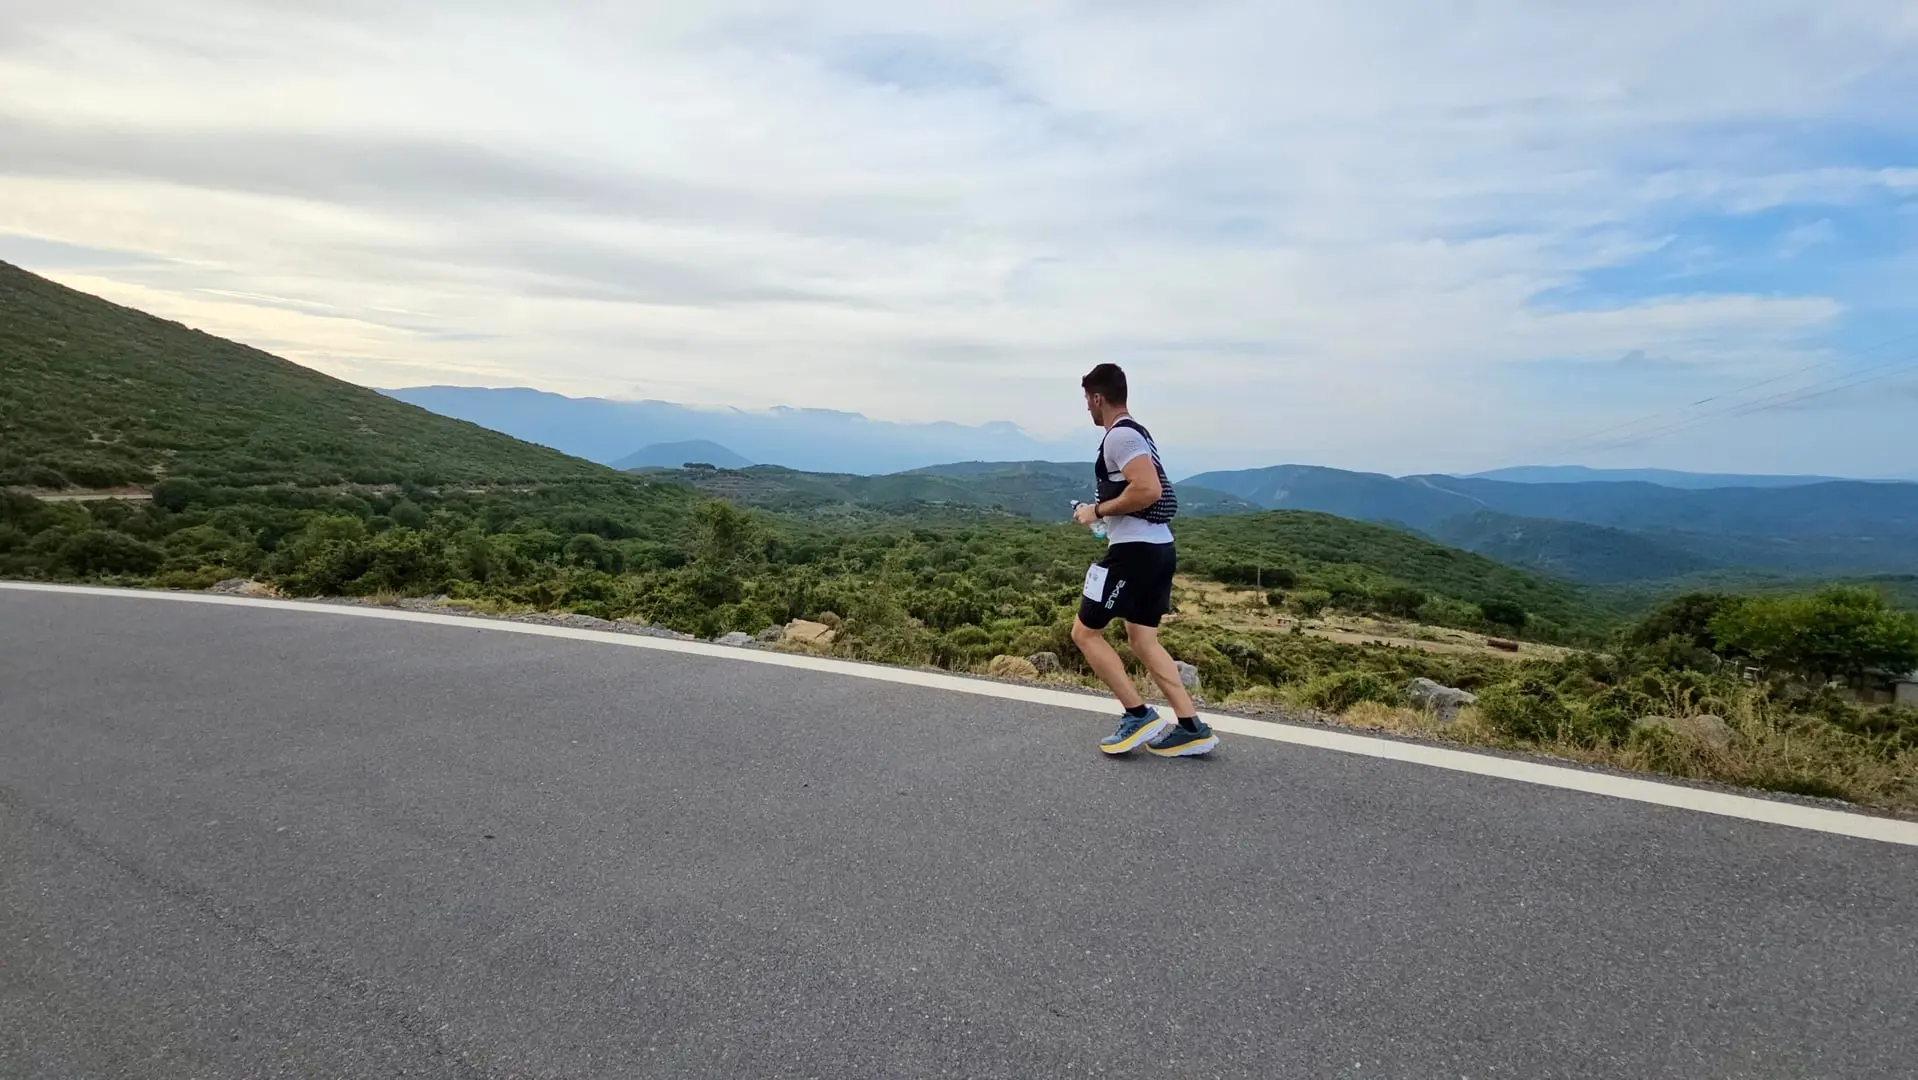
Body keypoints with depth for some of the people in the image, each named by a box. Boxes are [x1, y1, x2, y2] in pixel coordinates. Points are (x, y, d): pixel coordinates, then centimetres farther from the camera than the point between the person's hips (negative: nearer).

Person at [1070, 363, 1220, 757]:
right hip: (1158, 548, 10)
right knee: (1142, 639, 14)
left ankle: (1139, 716, 0)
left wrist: (1098, 510, -14)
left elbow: (1148, 491, -26)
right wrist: (1101, 511, 16)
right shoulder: (1135, 433, 18)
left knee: (1085, 632, 0)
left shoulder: (1119, 436, -14)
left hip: (1135, 550, -10)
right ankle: (1191, 727, 10)